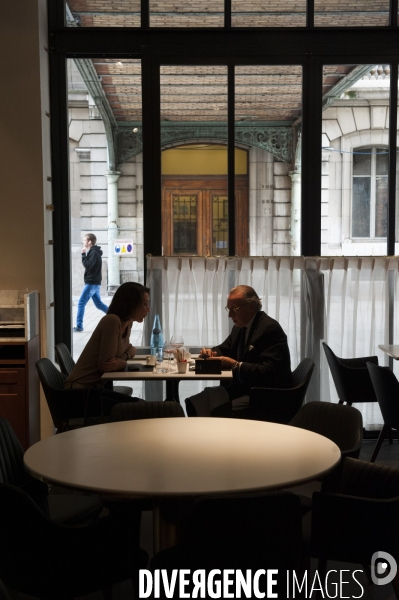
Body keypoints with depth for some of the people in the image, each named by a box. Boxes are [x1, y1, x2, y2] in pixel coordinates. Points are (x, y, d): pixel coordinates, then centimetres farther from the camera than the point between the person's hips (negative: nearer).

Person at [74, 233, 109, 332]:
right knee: (99, 304, 15)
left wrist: (83, 254, -16)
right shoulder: (93, 252, 16)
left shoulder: (94, 253, -14)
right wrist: (85, 254, 5)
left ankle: (79, 326, -7)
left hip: (91, 283, -10)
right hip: (94, 283, 10)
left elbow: (88, 266, -22)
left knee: (81, 303, -7)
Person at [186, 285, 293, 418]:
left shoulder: (270, 328, -15)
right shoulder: (240, 327, 12)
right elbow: (224, 349, 26)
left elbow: (269, 371, -23)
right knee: (195, 402, -8)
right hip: (242, 389, 9)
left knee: (219, 411, -30)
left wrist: (235, 365, -28)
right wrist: (211, 352, 2)